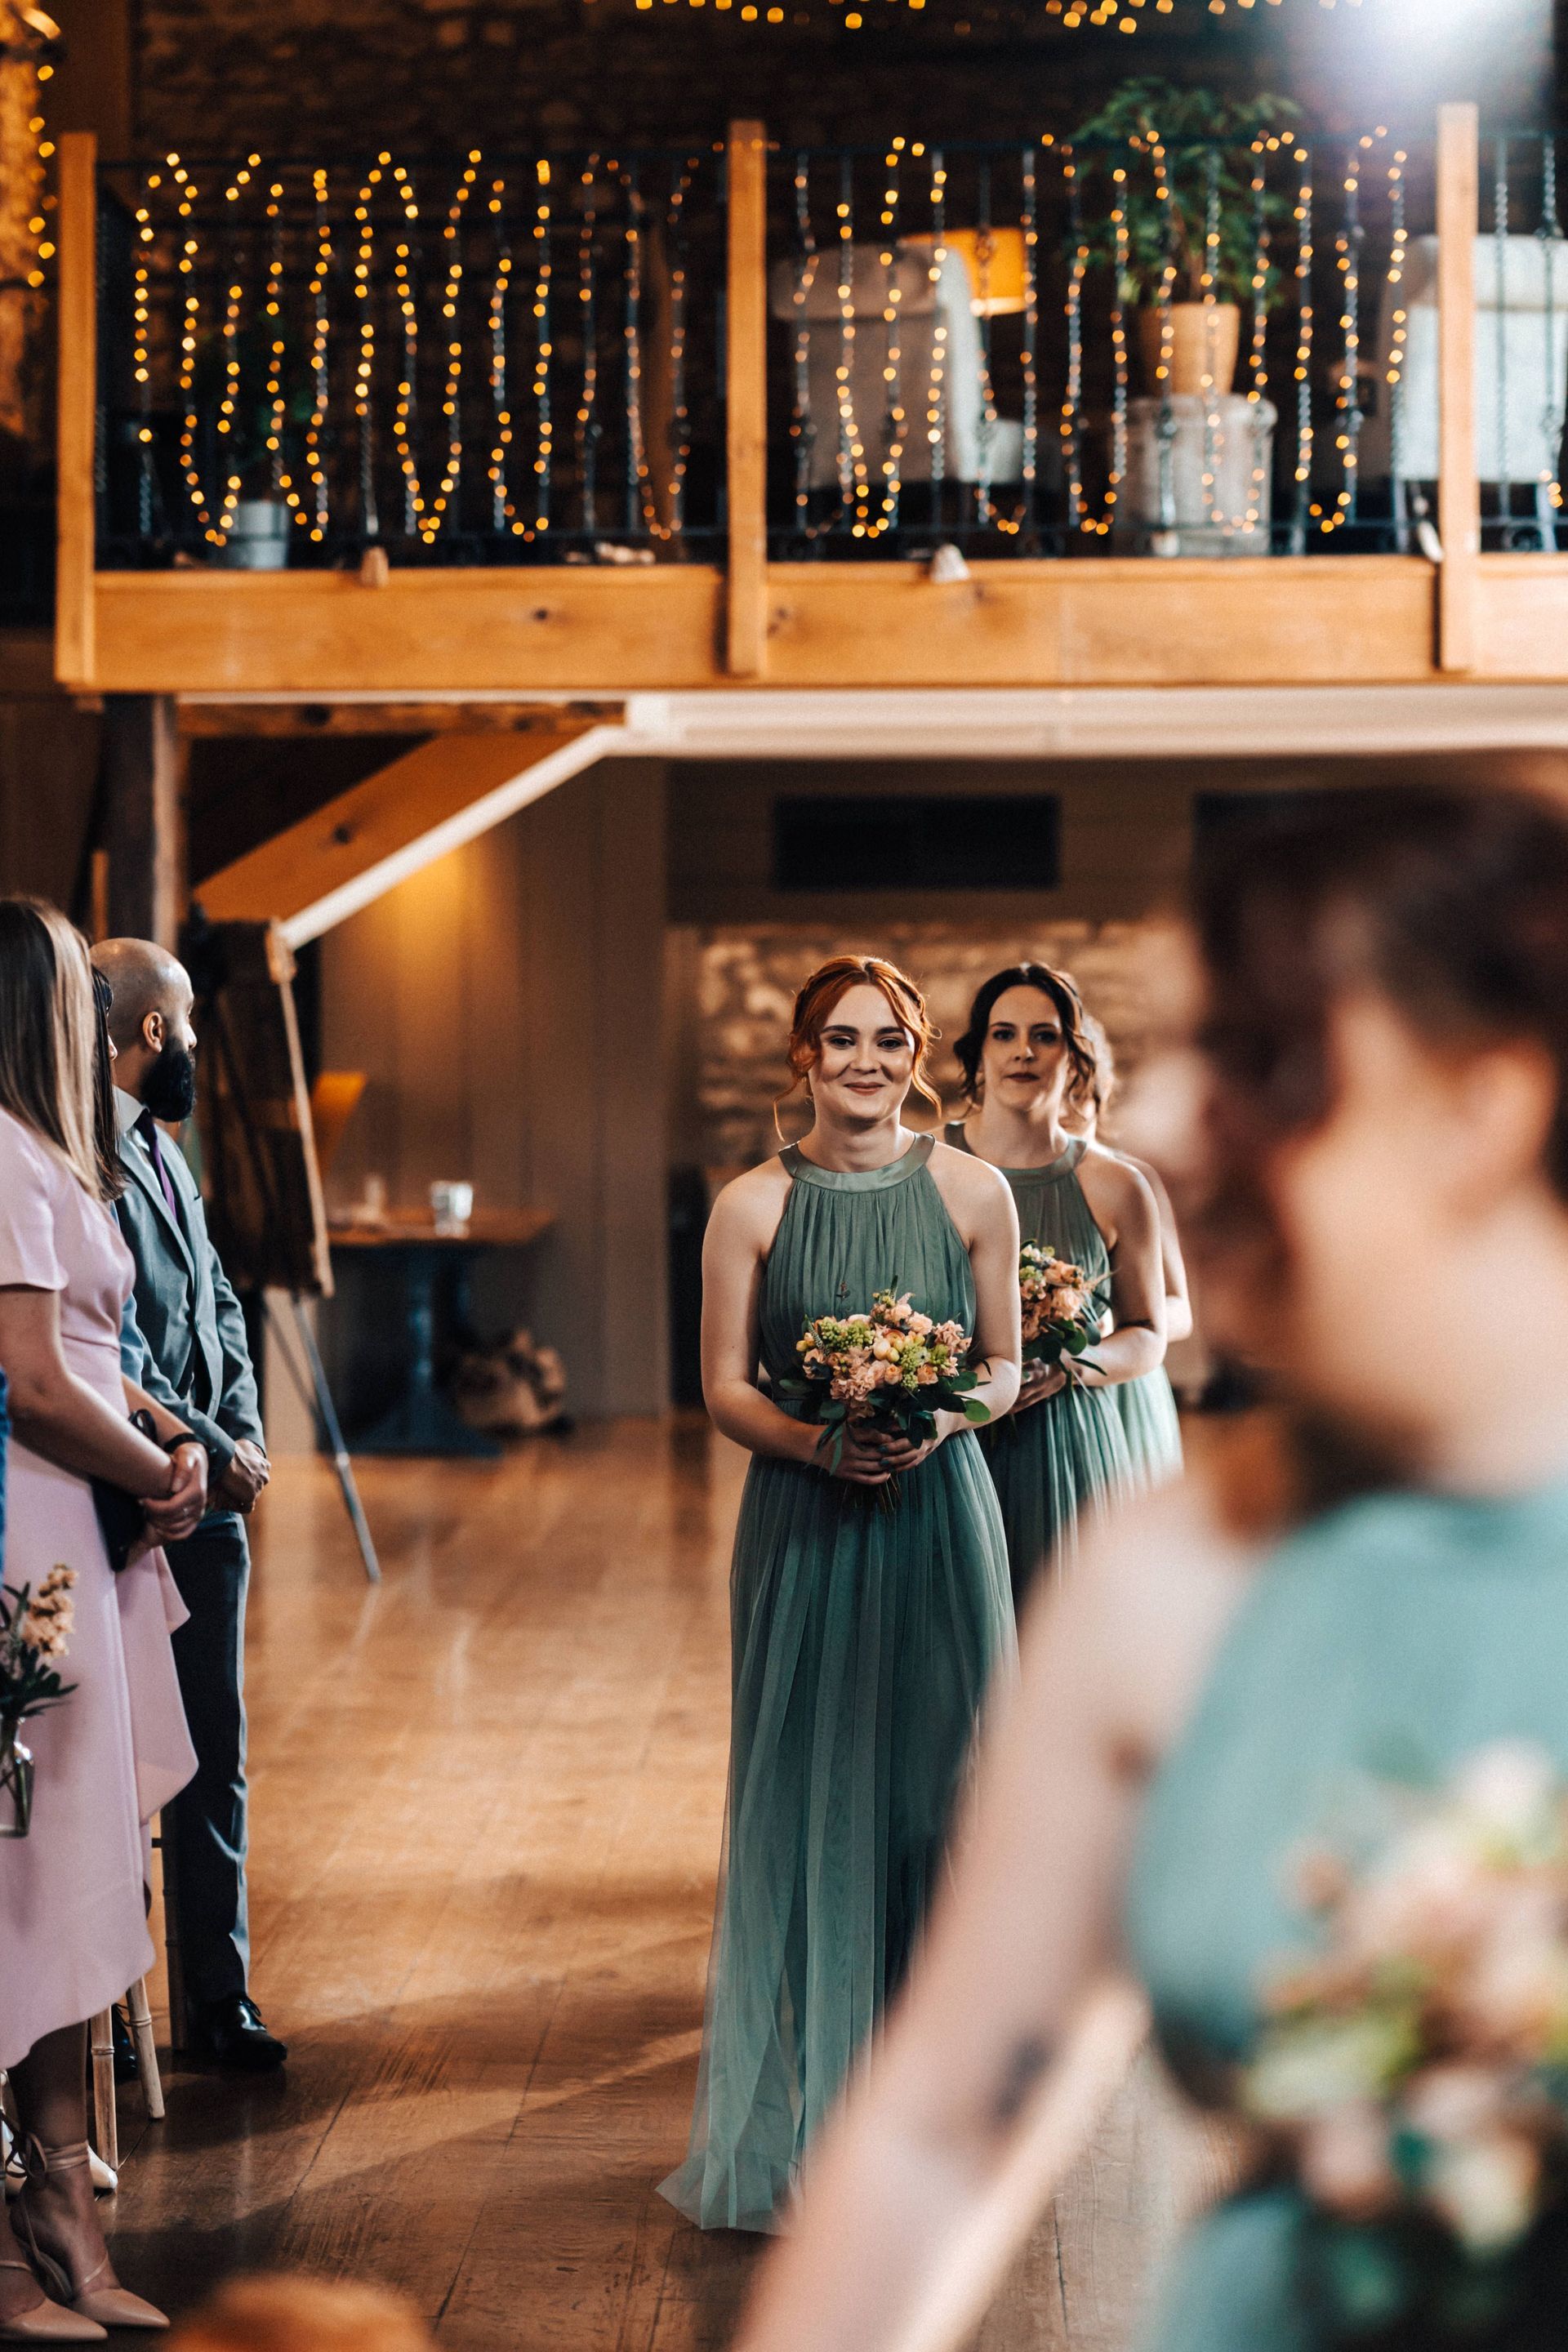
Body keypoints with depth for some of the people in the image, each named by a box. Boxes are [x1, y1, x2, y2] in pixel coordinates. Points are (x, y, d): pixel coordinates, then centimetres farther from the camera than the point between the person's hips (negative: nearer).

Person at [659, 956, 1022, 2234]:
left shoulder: (973, 1192, 3)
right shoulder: (752, 1206, 1)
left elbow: (1005, 1366, 7)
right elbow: (724, 1385, 2)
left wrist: (938, 1421, -13)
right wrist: (813, 1440, -16)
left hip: (938, 1513, 1)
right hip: (803, 1521, -1)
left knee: (932, 1786, 4)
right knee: (808, 1798, 1)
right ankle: (809, 2105, 11)